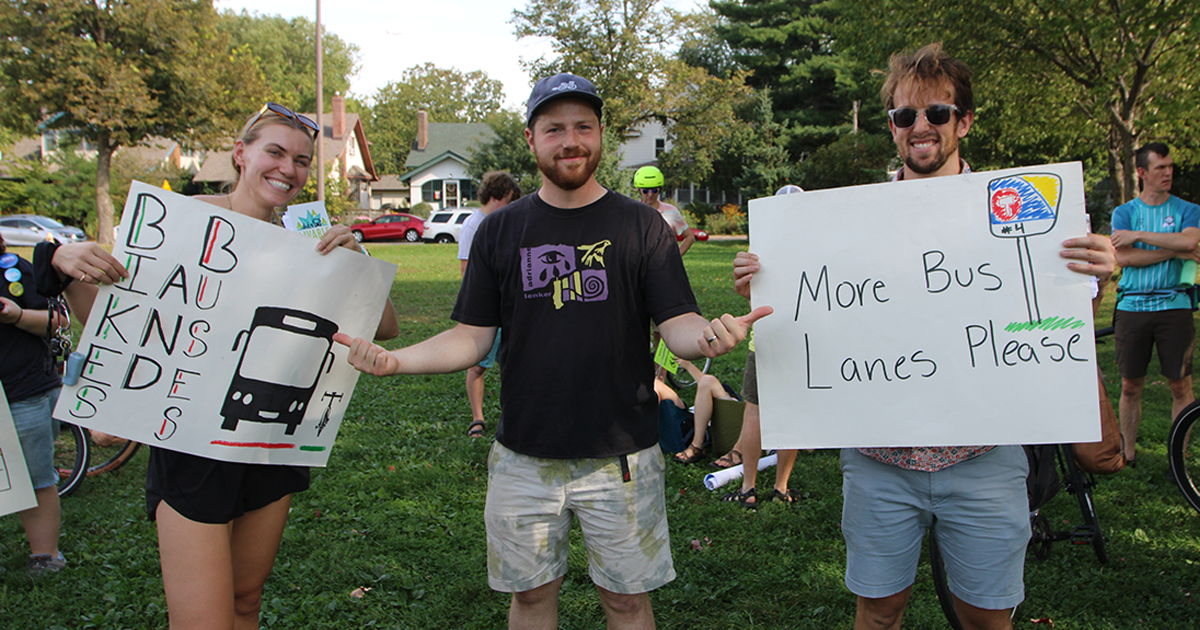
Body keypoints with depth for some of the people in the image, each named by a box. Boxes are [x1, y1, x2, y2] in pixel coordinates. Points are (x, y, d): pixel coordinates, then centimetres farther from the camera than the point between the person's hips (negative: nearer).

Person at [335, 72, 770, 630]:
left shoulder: (640, 226, -2)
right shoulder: (499, 230, 4)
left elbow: (678, 325, -7)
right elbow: (473, 336, 2)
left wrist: (708, 336, -30)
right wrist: (395, 360, -15)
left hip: (621, 457, -1)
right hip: (524, 456, 2)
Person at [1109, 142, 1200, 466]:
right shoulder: (1123, 212, 8)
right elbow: (1123, 257, -7)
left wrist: (1138, 235, -13)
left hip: (1174, 305, 0)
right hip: (1132, 306, 0)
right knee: (1130, 386, 5)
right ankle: (1128, 455, 16)